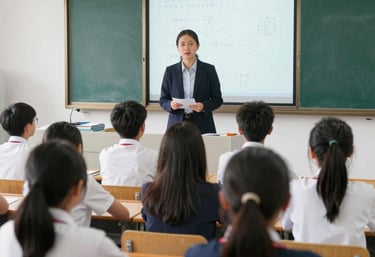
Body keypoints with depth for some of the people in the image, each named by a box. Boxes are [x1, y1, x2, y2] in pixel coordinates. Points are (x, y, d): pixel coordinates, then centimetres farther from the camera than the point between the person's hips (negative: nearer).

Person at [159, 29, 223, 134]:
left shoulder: (209, 70, 2)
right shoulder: (171, 71, 6)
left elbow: (217, 100, 3)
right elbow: (163, 100, 8)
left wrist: (203, 106, -16)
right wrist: (171, 105, -14)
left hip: (202, 126, -1)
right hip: (177, 125, 1)